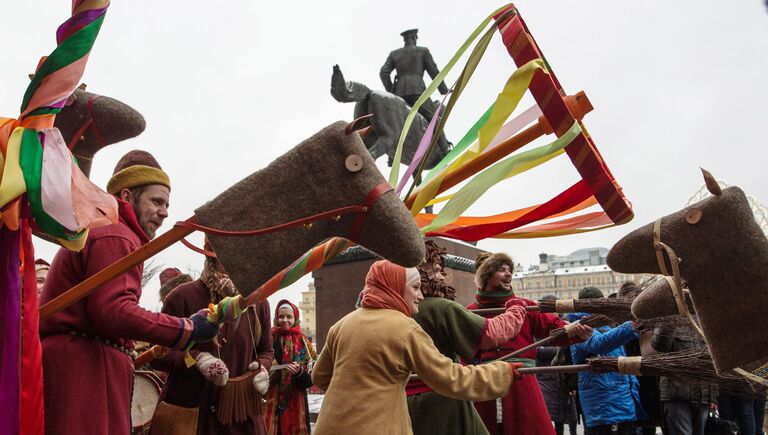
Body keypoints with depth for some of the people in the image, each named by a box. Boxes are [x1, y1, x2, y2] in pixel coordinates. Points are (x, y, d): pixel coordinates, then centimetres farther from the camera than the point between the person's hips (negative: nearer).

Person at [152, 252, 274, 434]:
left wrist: (262, 367, -7)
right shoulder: (182, 297, -9)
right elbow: (157, 355, -6)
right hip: (189, 413, -3)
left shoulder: (258, 302, 3)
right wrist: (196, 359, -22)